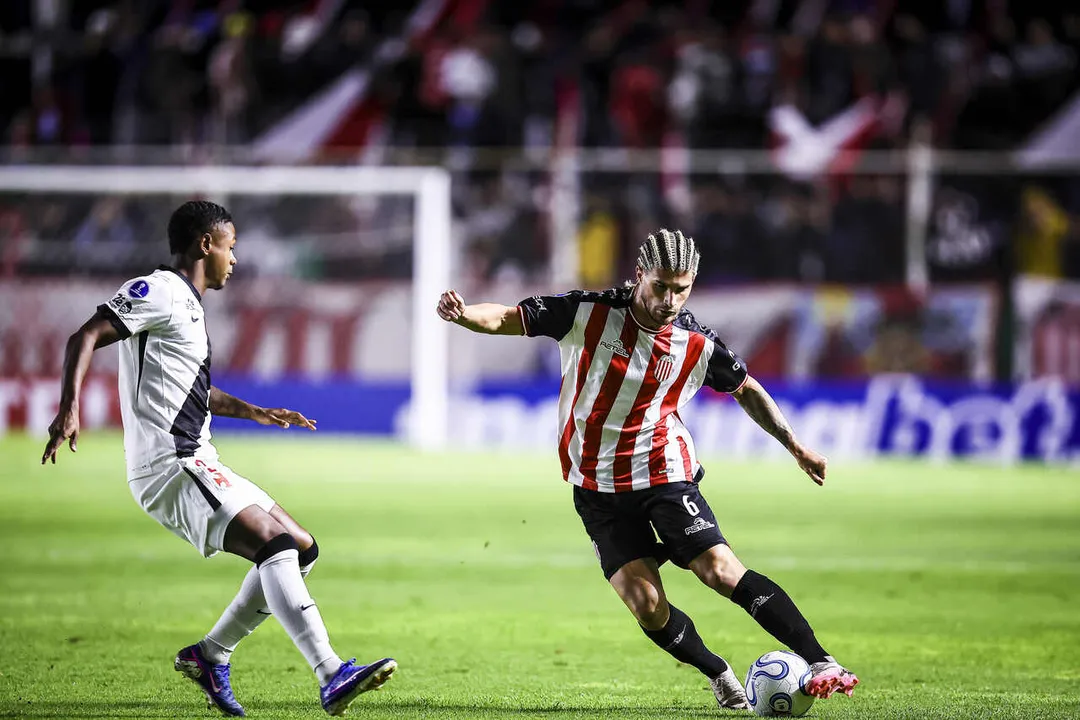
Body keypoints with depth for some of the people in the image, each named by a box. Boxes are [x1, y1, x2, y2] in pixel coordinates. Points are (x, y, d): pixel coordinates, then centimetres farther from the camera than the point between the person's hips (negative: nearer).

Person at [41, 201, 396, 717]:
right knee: (275, 543, -25)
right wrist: (69, 409, -30)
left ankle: (210, 655, 16)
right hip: (169, 467, -10)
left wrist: (256, 413, 39)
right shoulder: (159, 292, -7)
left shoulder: (187, 305, 24)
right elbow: (85, 339, -17)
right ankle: (332, 678, -36)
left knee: (302, 548, 10)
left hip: (196, 465, 10)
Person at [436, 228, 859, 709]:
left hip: (664, 474, -1)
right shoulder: (587, 314, -10)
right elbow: (508, 319, -6)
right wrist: (462, 314, -27)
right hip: (598, 488, 1)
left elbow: (746, 388, 13)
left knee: (721, 572, -18)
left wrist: (794, 445, 14)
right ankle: (719, 676, 14)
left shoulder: (697, 345, -6)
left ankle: (821, 664, -15)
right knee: (646, 605, -9)